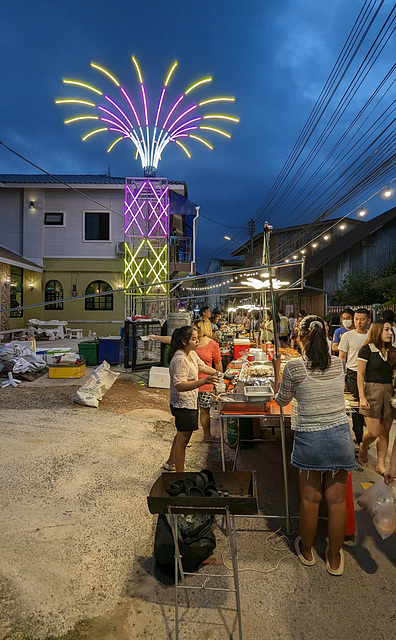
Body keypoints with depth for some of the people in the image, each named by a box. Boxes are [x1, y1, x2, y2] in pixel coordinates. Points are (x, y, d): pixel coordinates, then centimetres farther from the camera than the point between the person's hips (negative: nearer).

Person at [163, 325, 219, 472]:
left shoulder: (192, 354, 4)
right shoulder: (180, 359, -26)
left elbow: (202, 366, 21)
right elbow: (179, 386, -35)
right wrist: (204, 381, -45)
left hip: (190, 402, 10)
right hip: (183, 404, -10)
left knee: (182, 435, 26)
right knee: (183, 439, 2)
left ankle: (170, 463, 45)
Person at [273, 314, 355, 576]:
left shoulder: (294, 367, -14)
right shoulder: (338, 364, -2)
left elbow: (282, 400, 0)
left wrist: (277, 369, 10)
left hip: (310, 439, -3)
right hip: (340, 436, 3)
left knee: (310, 498, 15)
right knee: (337, 500, 14)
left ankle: (306, 551, 37)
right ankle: (335, 558, 32)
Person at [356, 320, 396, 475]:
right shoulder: (367, 350, -7)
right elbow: (360, 374, -8)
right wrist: (362, 397, -14)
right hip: (372, 391, -5)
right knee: (373, 432, -4)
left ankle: (380, 465, 17)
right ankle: (363, 448, 27)